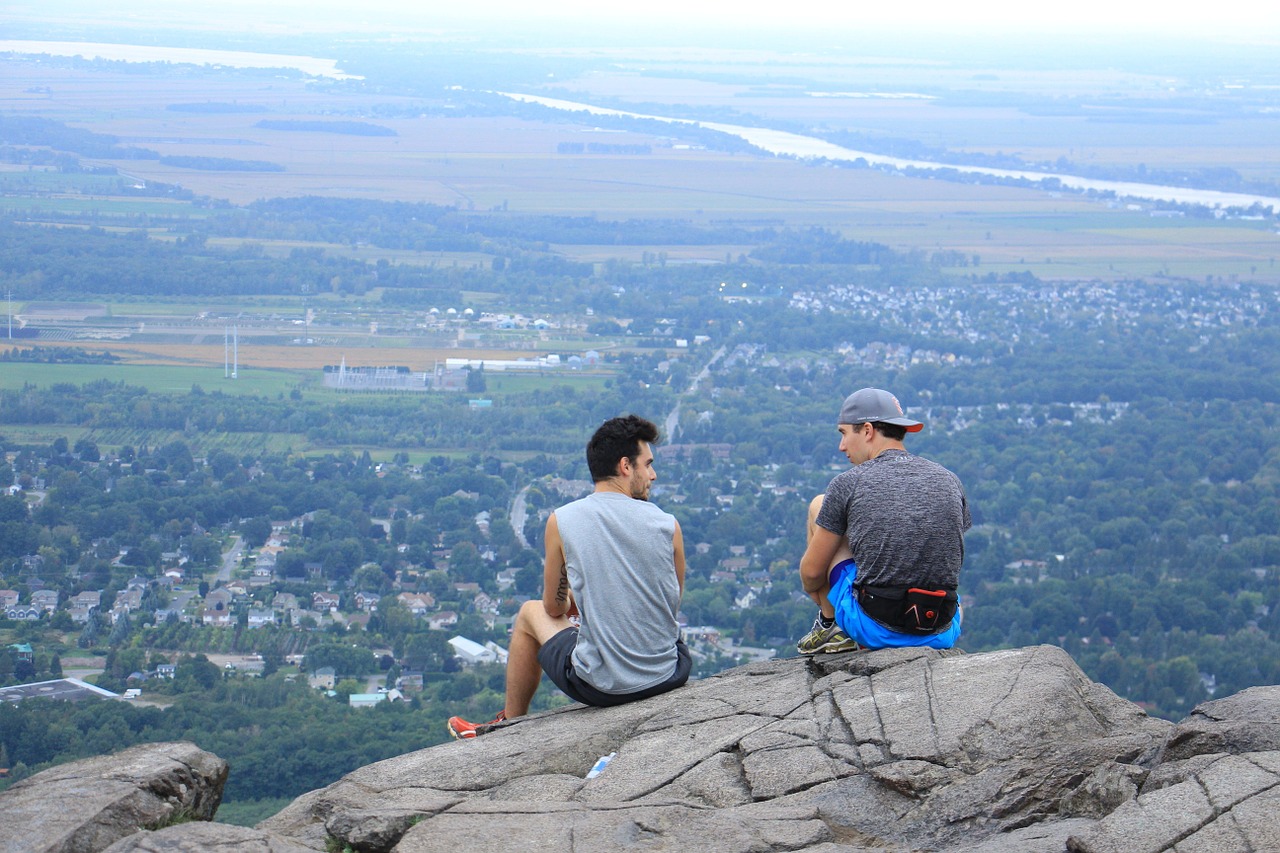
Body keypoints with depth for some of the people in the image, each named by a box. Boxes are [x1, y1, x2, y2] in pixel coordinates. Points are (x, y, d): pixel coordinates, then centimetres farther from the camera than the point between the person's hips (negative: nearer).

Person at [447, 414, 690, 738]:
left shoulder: (561, 522, -8)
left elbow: (555, 607, 5)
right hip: (670, 678, 2)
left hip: (600, 685, -1)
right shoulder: (667, 525, -7)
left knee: (531, 613, 28)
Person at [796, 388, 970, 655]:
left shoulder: (849, 483, -3)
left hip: (874, 629, -3)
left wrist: (812, 590, 29)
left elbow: (812, 571, 4)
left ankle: (830, 624, 23)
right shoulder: (949, 481, 8)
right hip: (940, 636, 3)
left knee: (819, 506, 17)